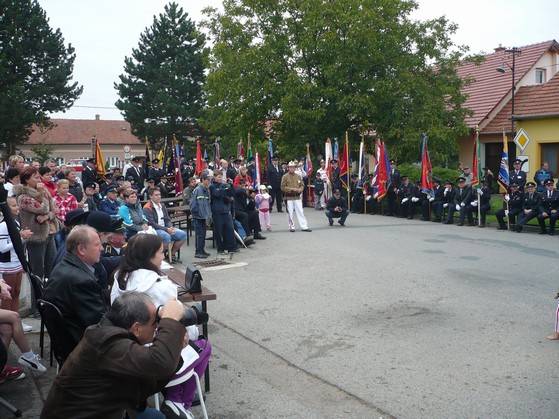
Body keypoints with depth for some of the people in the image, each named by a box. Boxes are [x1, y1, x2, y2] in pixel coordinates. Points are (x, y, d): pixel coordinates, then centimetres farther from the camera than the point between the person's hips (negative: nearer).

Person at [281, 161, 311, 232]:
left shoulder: (298, 176, 9)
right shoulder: (285, 176, -3)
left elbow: (302, 185, 14)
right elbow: (283, 187, -7)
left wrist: (300, 189, -8)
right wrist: (292, 189, -16)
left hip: (297, 197, 3)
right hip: (289, 198, -3)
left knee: (300, 212, 2)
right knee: (290, 213, 2)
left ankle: (304, 227, 4)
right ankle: (291, 227, 14)